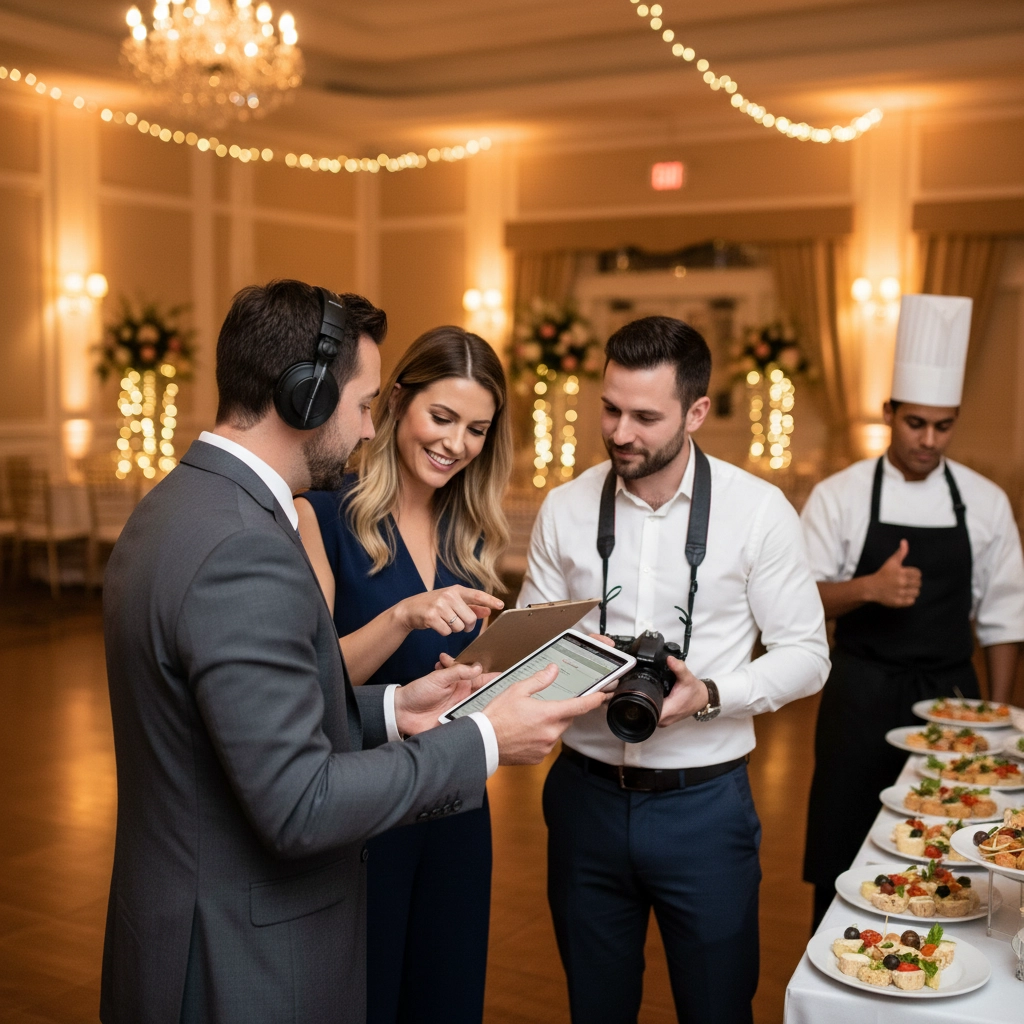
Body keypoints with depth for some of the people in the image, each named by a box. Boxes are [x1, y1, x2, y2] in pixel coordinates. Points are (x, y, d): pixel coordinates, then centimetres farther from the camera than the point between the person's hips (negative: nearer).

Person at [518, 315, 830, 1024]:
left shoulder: (758, 511, -9)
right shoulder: (565, 508, -1)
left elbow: (806, 656, -5)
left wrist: (710, 695, -21)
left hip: (703, 802, -2)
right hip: (586, 795, 3)